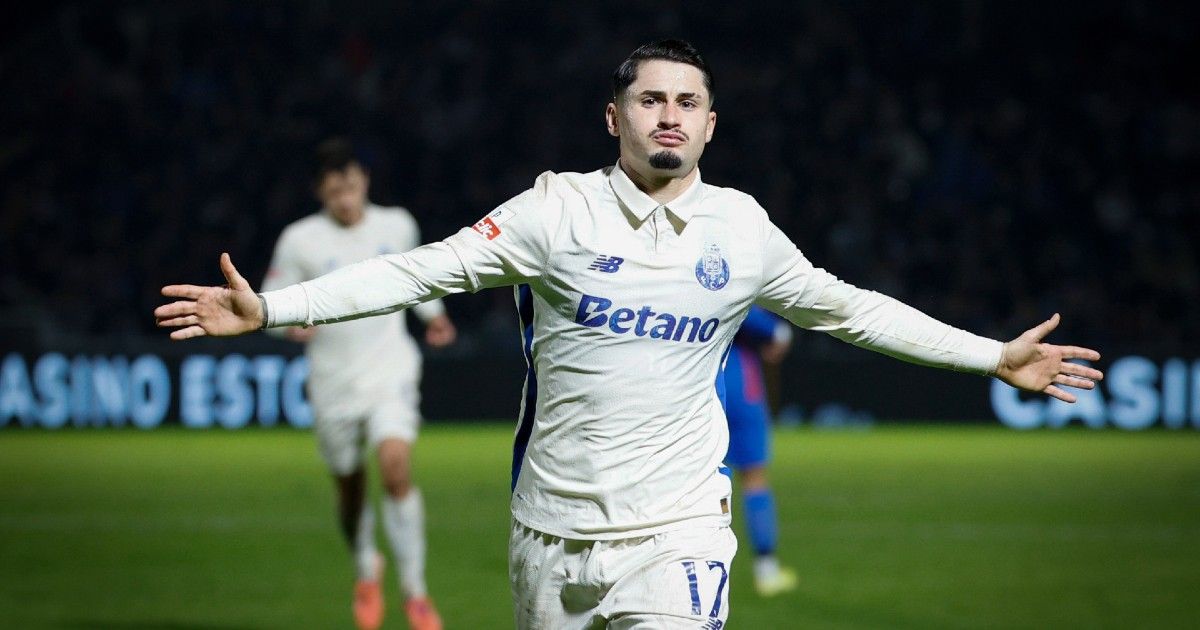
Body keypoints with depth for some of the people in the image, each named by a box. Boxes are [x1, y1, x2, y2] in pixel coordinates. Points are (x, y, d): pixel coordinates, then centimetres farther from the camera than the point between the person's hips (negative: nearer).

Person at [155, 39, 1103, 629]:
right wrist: (269, 308, -14)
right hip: (553, 524, 0)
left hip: (675, 528, 0)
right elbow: (425, 269, -6)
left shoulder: (742, 227, 4)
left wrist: (997, 357, 16)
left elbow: (852, 309, 15)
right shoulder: (560, 209, -3)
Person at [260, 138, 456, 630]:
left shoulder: (397, 226, 2)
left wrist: (432, 312, 10)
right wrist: (291, 325, -21)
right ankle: (367, 571, 43)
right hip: (334, 383, 0)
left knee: (395, 468, -21)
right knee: (350, 488, 11)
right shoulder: (300, 240, -6)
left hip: (391, 372, 0)